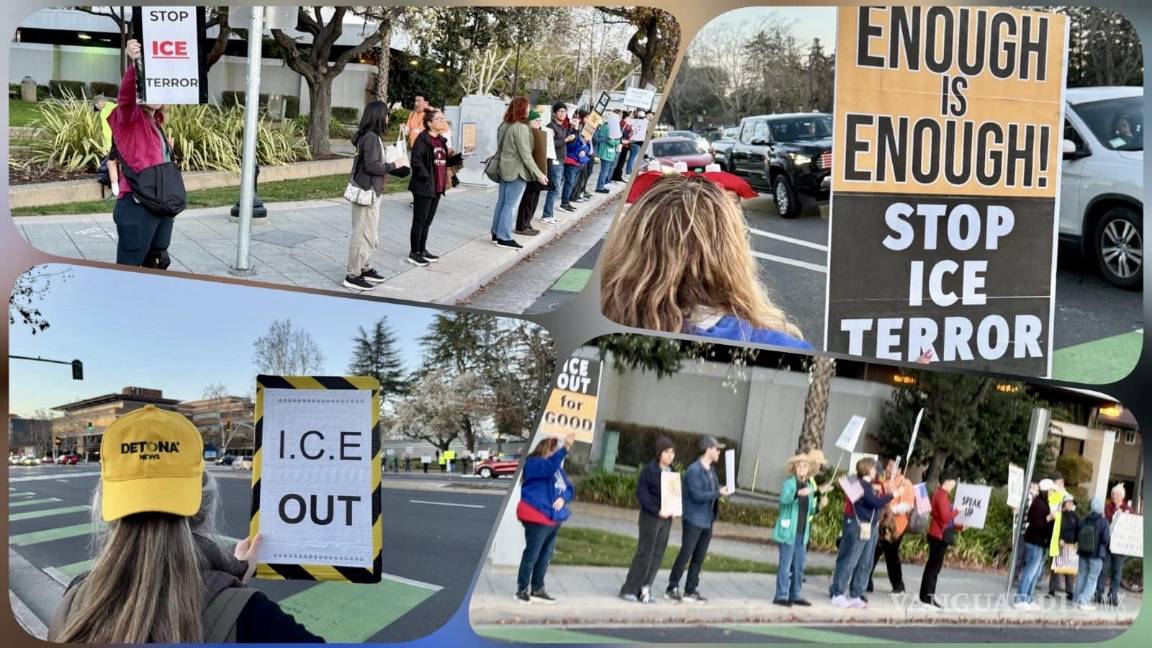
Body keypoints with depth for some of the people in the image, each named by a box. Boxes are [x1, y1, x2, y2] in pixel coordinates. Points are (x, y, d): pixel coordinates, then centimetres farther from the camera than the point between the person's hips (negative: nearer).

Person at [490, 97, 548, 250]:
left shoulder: (503, 126, 7)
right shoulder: (521, 128, -18)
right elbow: (526, 155, -19)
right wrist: (538, 174, -14)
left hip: (504, 169, 8)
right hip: (517, 171, -8)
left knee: (501, 201, 15)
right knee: (511, 205, -3)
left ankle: (496, 234, 21)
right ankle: (504, 238, 0)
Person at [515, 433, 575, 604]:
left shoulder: (558, 468, 16)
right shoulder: (533, 463, -9)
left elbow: (570, 488, 14)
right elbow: (549, 466, -31)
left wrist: (563, 498, -8)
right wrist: (565, 448, -41)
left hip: (554, 518, 8)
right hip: (537, 517, -8)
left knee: (545, 555, 12)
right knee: (532, 554, -7)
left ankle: (537, 589, 20)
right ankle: (522, 590, 1)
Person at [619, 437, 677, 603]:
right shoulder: (650, 470, -10)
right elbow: (641, 493, -13)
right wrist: (657, 511, -20)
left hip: (666, 518, 6)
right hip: (650, 517, -6)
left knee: (657, 555, 6)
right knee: (644, 554, -3)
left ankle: (645, 588, 13)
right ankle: (629, 590, 6)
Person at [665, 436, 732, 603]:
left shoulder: (711, 469, 11)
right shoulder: (694, 470, -15)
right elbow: (697, 495, -21)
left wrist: (722, 491, -4)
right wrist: (718, 493, -20)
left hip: (707, 521, 8)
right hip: (693, 520, -8)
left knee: (699, 557, 11)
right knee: (685, 554, -2)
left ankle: (691, 591, 18)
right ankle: (672, 588, 7)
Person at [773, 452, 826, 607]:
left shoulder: (810, 486, 13)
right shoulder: (789, 483, -6)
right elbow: (784, 498, -26)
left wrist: (819, 506, -1)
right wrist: (798, 493, -42)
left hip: (803, 532, 6)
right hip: (788, 531, -6)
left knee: (799, 566, 10)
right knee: (785, 564, -5)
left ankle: (794, 595, 18)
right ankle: (781, 596, -1)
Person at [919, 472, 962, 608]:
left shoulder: (940, 494, 16)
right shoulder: (942, 495, -15)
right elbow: (945, 517, -23)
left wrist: (959, 527, 15)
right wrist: (957, 511, -12)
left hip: (938, 535, 10)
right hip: (939, 535, -10)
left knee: (933, 565, 11)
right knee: (934, 566, -7)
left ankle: (927, 596, 14)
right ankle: (927, 597, -6)